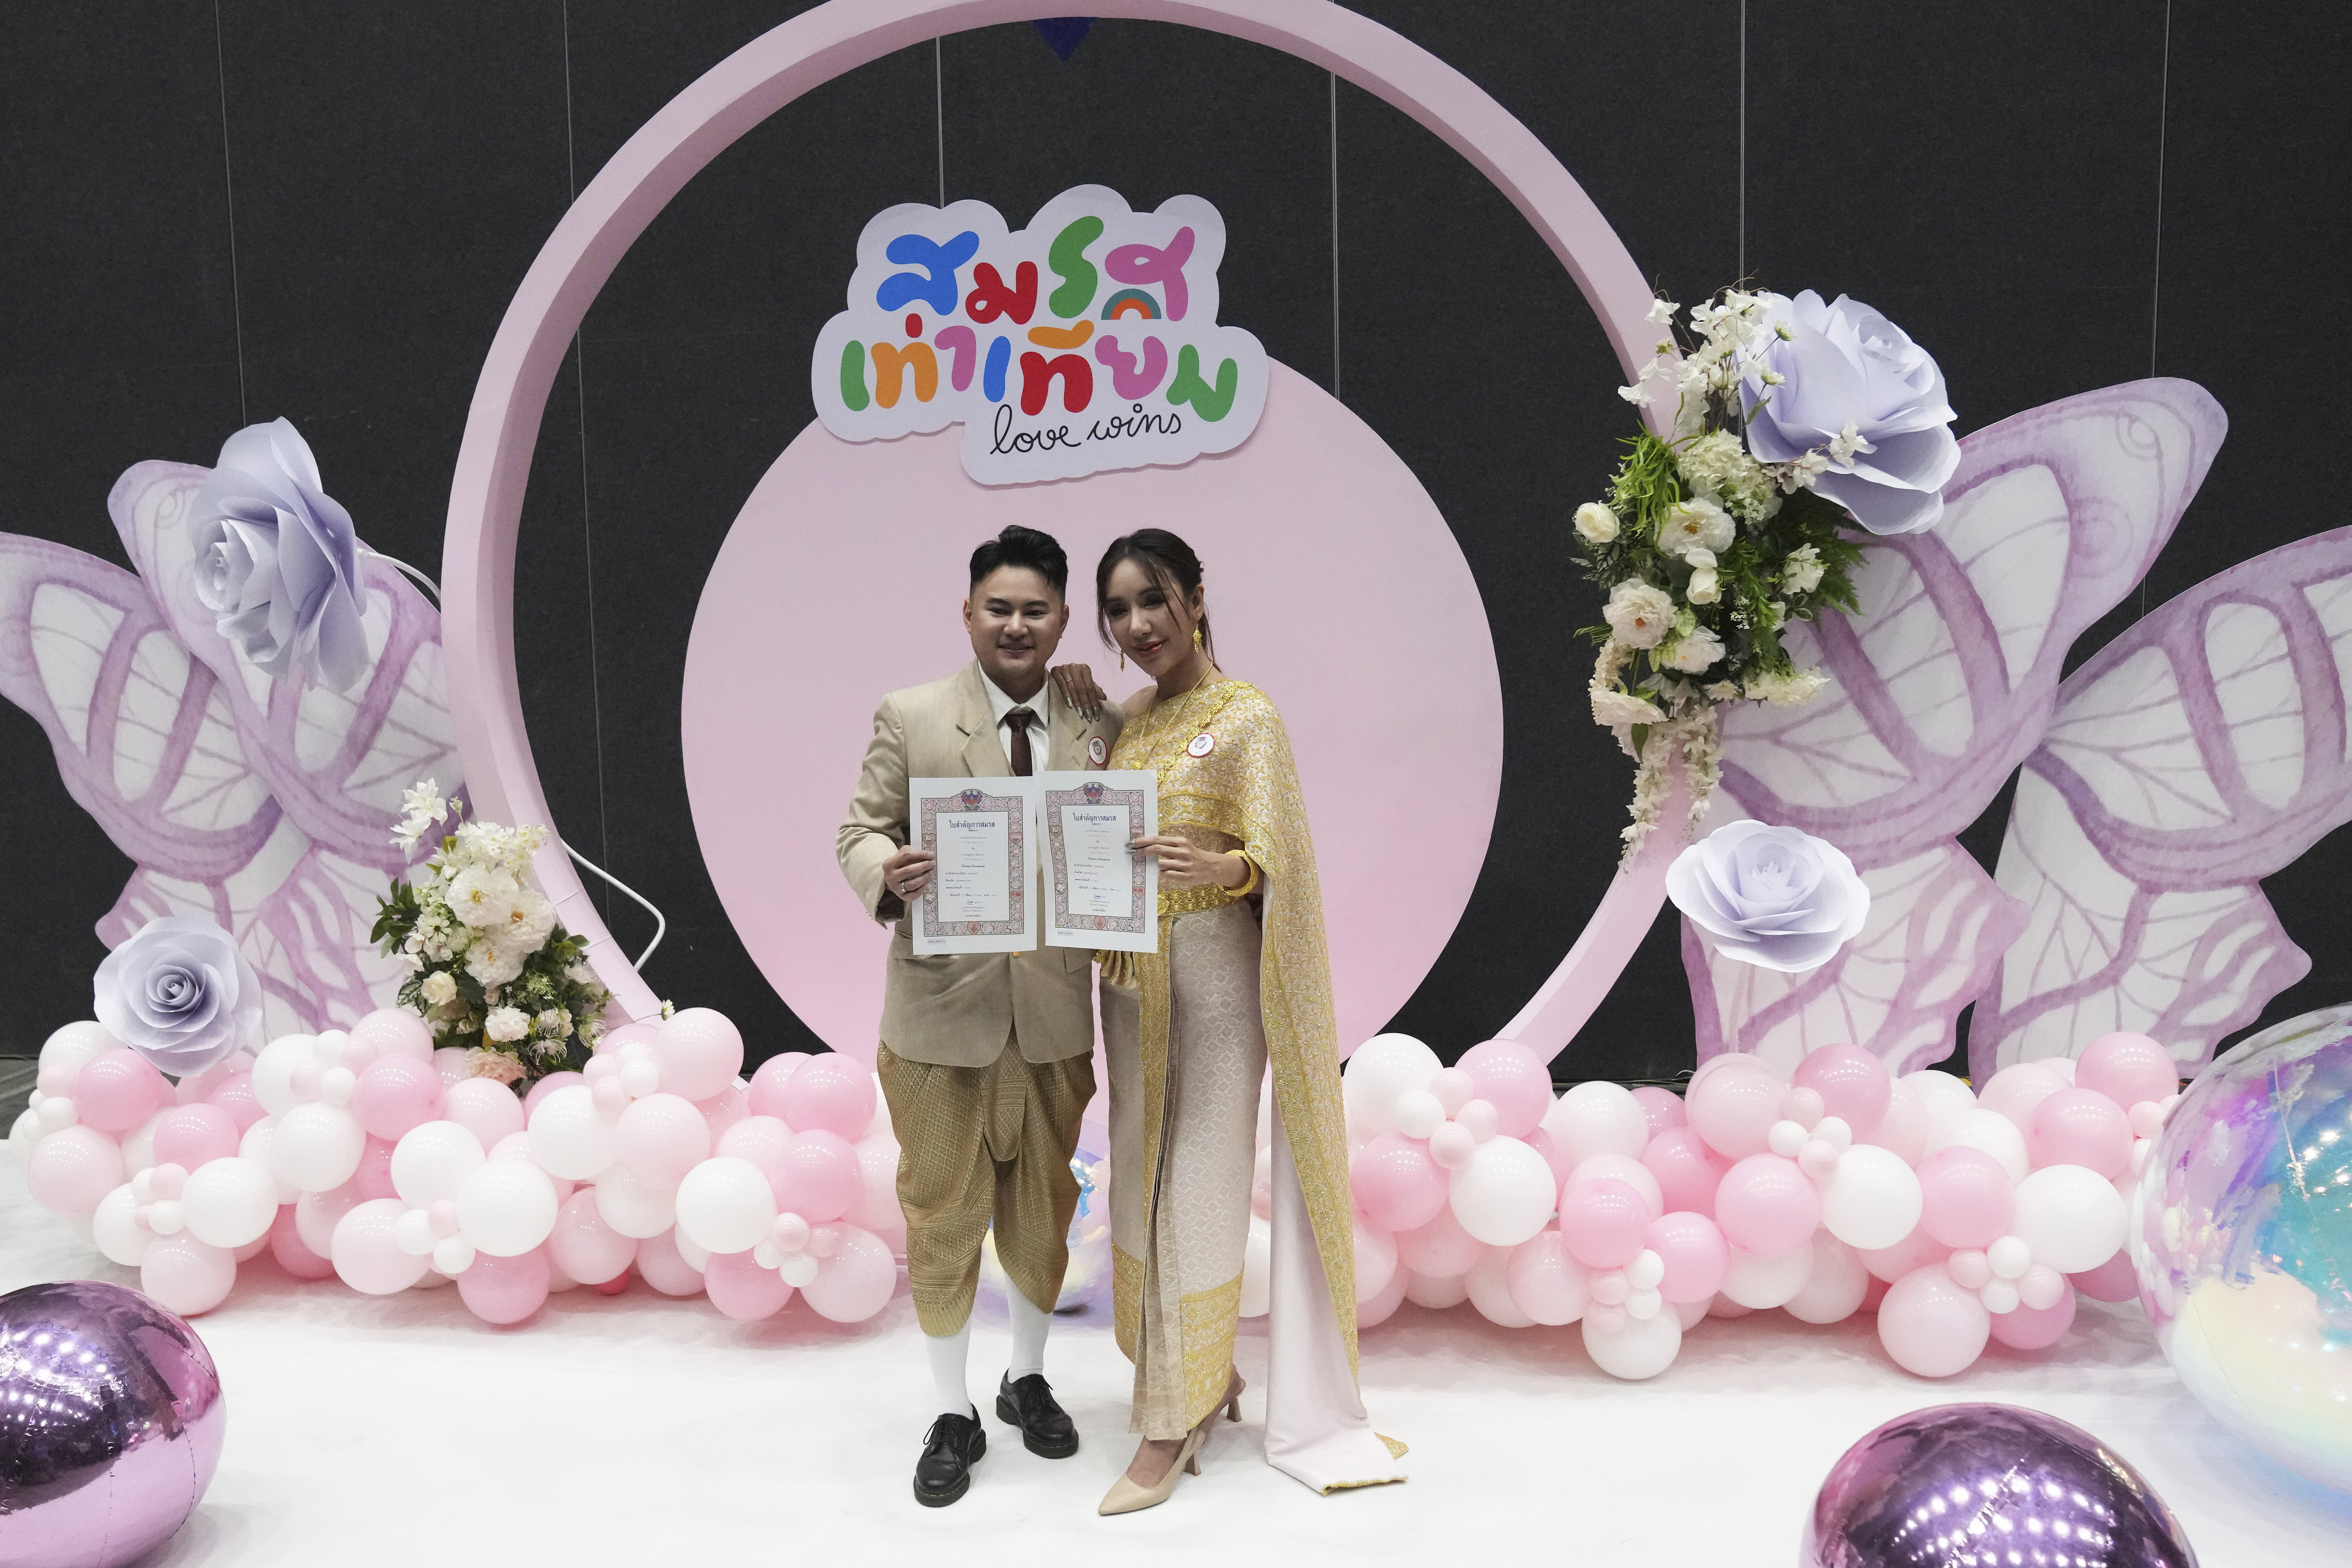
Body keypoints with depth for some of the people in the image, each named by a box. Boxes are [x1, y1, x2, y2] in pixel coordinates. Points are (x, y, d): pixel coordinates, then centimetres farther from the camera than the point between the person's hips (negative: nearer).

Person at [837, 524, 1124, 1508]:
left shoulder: (1098, 730, 3)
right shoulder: (909, 718, -3)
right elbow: (860, 833, -3)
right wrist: (886, 874, -25)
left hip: (1054, 1013, 2)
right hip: (942, 1009, -2)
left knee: (1042, 1207, 17)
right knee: (942, 1213, 10)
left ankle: (1027, 1379, 40)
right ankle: (954, 1413, 28)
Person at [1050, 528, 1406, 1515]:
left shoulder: (1247, 716, -9)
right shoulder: (1128, 717, 12)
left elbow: (1276, 854, -13)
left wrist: (1219, 866, -36)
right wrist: (1081, 708, 7)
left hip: (1212, 979, -7)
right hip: (1131, 980, 7)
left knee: (1194, 1188, -2)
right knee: (1142, 1181, 13)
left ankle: (1169, 1427, 9)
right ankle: (1208, 1379, 30)